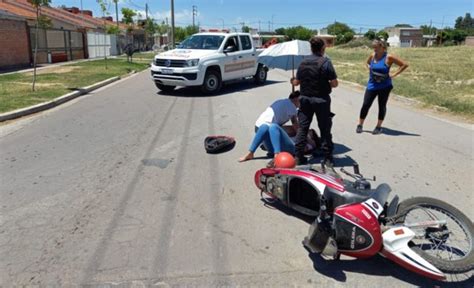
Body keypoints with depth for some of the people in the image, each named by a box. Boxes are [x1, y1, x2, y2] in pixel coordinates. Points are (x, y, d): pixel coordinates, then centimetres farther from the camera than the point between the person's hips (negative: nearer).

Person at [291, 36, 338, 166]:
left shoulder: (303, 62, 2)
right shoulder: (325, 62, -11)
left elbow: (297, 82, 7)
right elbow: (334, 83, -12)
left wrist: (293, 81, 29)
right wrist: (326, 84, 9)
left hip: (305, 98, 4)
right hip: (321, 99, -4)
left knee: (302, 127, 9)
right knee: (325, 129, 6)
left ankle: (299, 156, 11)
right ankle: (328, 157, 12)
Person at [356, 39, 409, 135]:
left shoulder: (389, 57, -11)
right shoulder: (372, 56, 2)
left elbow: (404, 65, -8)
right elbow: (367, 63, 25)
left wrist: (394, 75, -12)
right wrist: (369, 69, 6)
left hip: (384, 86, -3)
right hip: (372, 85, 3)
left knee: (382, 106, 6)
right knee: (365, 105, -1)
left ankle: (378, 127, 18)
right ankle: (360, 125, 11)